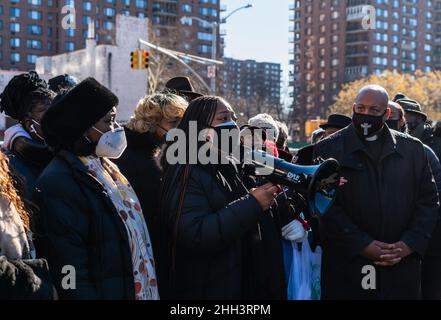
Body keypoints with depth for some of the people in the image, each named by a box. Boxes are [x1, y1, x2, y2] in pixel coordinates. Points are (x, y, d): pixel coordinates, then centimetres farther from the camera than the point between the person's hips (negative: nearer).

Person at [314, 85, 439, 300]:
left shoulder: (412, 149, 9)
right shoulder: (328, 149, 1)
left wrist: (410, 244, -6)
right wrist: (362, 245, -13)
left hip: (402, 267, 2)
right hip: (347, 267, -2)